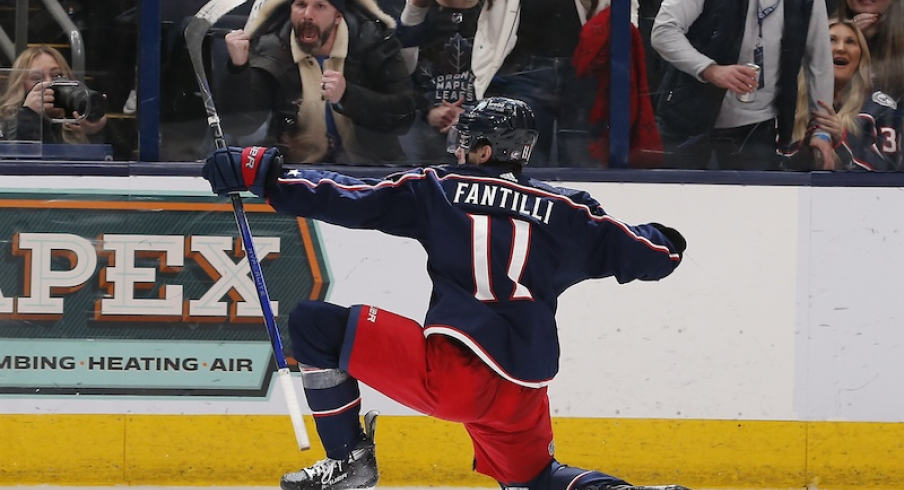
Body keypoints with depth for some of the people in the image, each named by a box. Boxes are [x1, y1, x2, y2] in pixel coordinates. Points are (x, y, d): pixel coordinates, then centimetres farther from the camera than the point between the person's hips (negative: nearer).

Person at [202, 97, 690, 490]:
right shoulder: (565, 210, 11)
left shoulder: (440, 190, 5)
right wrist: (667, 241, 41)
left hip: (447, 373, -5)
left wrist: (260, 173, 7)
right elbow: (645, 256, 17)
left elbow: (346, 199, 2)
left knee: (313, 325, 5)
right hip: (521, 395, 5)